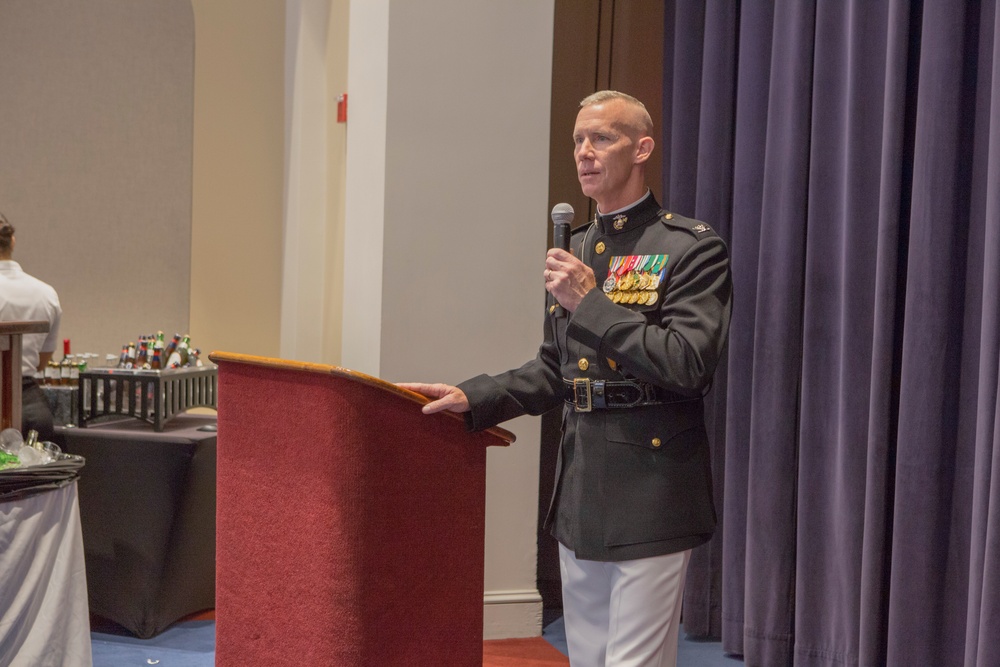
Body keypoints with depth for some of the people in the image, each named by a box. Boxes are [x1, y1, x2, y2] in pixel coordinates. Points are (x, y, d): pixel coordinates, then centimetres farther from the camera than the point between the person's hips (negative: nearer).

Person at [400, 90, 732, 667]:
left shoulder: (693, 249, -8)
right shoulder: (575, 250, 14)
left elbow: (689, 365, -20)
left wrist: (591, 303, -18)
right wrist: (472, 399, 7)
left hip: (650, 504, -7)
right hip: (580, 500, 7)